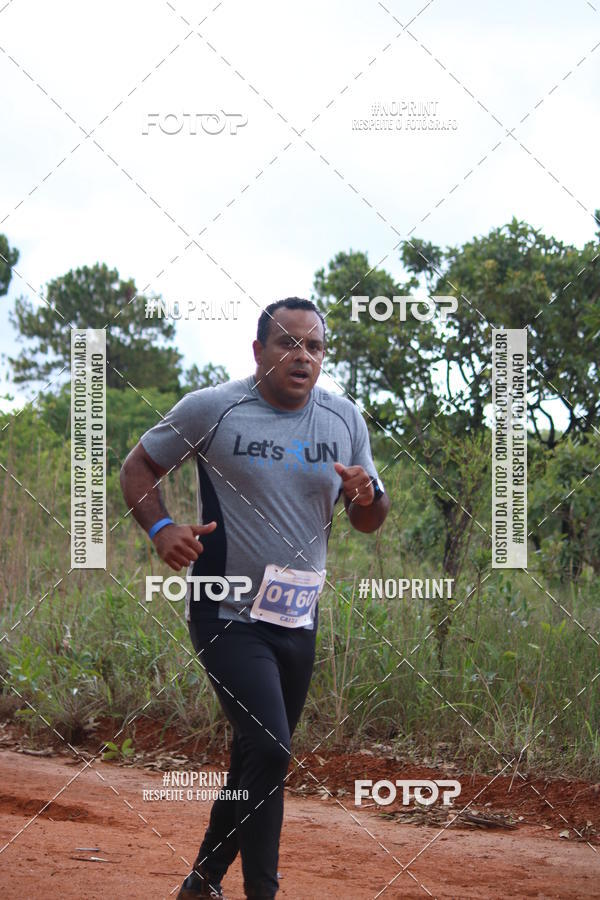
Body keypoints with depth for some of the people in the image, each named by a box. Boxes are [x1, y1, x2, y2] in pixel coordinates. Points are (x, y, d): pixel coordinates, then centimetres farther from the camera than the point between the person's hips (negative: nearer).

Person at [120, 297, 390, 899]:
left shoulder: (344, 420, 4)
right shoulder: (211, 409, -8)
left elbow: (369, 522, 13)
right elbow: (137, 468, 3)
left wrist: (366, 497, -12)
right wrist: (161, 528, -17)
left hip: (298, 620, 5)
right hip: (228, 617, -5)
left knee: (255, 763, 13)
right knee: (269, 752, -20)